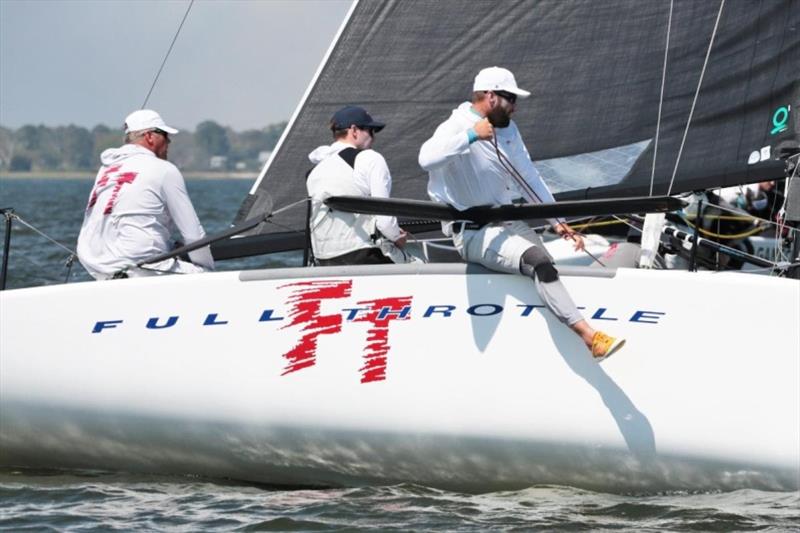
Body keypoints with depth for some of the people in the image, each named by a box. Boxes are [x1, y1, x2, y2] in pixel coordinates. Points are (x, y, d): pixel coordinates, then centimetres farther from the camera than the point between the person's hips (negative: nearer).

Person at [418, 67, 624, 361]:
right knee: (537, 259, -32)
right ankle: (589, 336, -39)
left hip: (511, 224, 10)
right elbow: (427, 158, -31)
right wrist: (471, 135, -32)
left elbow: (529, 177, 21)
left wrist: (557, 221, 14)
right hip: (475, 233, -10)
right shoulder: (455, 128, -10)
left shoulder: (508, 129, 15)